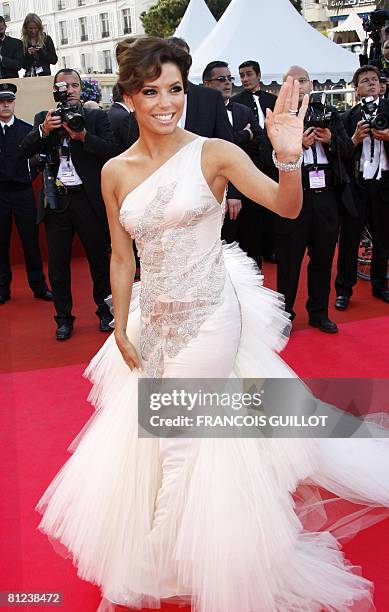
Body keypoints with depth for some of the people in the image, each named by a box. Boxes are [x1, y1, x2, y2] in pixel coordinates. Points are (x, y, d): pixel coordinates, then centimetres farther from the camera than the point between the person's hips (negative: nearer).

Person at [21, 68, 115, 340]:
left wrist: (83, 136, -20)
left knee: (100, 258, 8)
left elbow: (110, 150, -7)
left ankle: (106, 312, 25)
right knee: (57, 264, 7)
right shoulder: (44, 118, 9)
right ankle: (64, 318, 21)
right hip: (56, 200, 2)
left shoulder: (97, 116, 4)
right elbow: (26, 150, -1)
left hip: (89, 199, -2)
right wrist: (44, 129, -18)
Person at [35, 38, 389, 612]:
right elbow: (121, 257, 7)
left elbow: (287, 207, -18)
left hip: (209, 314, -5)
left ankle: (168, 559, 34)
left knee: (178, 439, 5)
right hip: (155, 318, 5)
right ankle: (162, 549, 47)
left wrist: (289, 156, -36)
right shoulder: (116, 172, 2)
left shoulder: (213, 153, -10)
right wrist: (121, 326, 8)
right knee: (147, 432, 17)